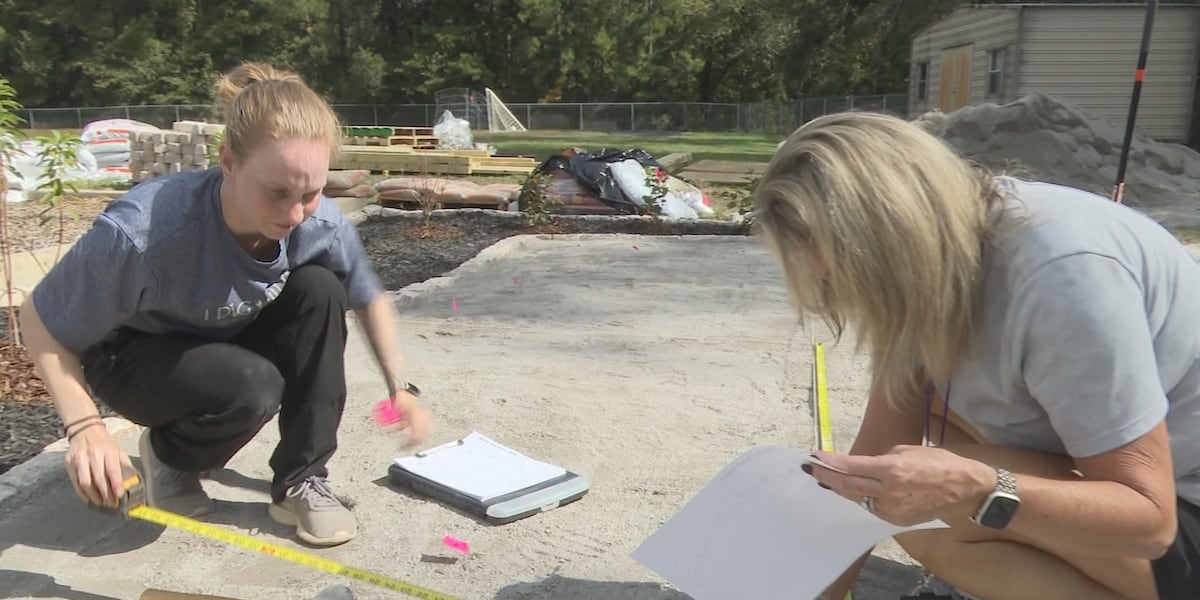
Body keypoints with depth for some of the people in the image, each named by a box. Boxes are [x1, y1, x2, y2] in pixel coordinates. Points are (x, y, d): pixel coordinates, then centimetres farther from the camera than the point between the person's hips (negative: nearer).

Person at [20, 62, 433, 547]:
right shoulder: (145, 233, -38)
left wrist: (399, 386, -11)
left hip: (230, 341, 4)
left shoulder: (322, 225, -25)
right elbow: (40, 323, -21)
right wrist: (85, 428, -31)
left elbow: (370, 299, -4)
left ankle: (299, 482, -10)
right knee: (252, 388, -33)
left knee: (319, 290, -23)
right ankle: (169, 455, 4)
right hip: (137, 357, -4)